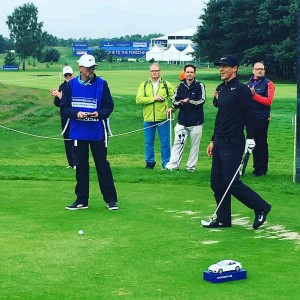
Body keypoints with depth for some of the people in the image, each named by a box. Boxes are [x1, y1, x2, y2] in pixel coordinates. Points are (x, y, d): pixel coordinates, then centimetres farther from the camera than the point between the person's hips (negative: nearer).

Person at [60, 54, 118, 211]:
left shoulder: (102, 84, -1)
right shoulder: (71, 85, 2)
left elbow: (109, 106, 2)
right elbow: (64, 108, 3)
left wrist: (99, 113, -18)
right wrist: (76, 113, -16)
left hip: (98, 132, -2)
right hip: (78, 132, 2)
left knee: (102, 165, 0)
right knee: (81, 166, 9)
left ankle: (111, 199, 7)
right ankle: (81, 200, 17)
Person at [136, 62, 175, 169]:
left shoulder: (166, 85, 4)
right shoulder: (144, 85, 6)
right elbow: (138, 99, -6)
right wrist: (153, 98, -14)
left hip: (163, 118, -1)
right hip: (148, 118, 1)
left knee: (165, 142, 2)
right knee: (149, 142, 8)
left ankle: (166, 163, 10)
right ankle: (150, 162, 20)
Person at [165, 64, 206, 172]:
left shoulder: (199, 86, -2)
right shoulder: (181, 86, 9)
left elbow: (202, 101, -12)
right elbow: (174, 102, 8)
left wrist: (189, 101, -25)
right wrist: (180, 103, -14)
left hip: (196, 121, -3)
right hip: (182, 120, 3)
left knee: (195, 145, 3)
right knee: (178, 143, 0)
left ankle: (191, 166, 11)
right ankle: (172, 165, -1)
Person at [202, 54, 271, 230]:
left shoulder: (241, 89, -11)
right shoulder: (221, 89, 15)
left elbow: (249, 115, -13)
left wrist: (250, 140, -17)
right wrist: (213, 140, 20)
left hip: (233, 144, -9)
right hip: (220, 143, 9)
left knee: (231, 183, -9)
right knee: (217, 182, 8)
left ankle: (261, 207, 8)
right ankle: (223, 219, 17)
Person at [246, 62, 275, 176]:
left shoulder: (268, 84, -2)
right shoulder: (248, 84, 13)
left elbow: (269, 101, -14)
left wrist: (255, 95, -21)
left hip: (262, 118, -5)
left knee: (262, 143, -3)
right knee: (254, 143, 10)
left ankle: (262, 169, 3)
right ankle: (256, 167, 19)